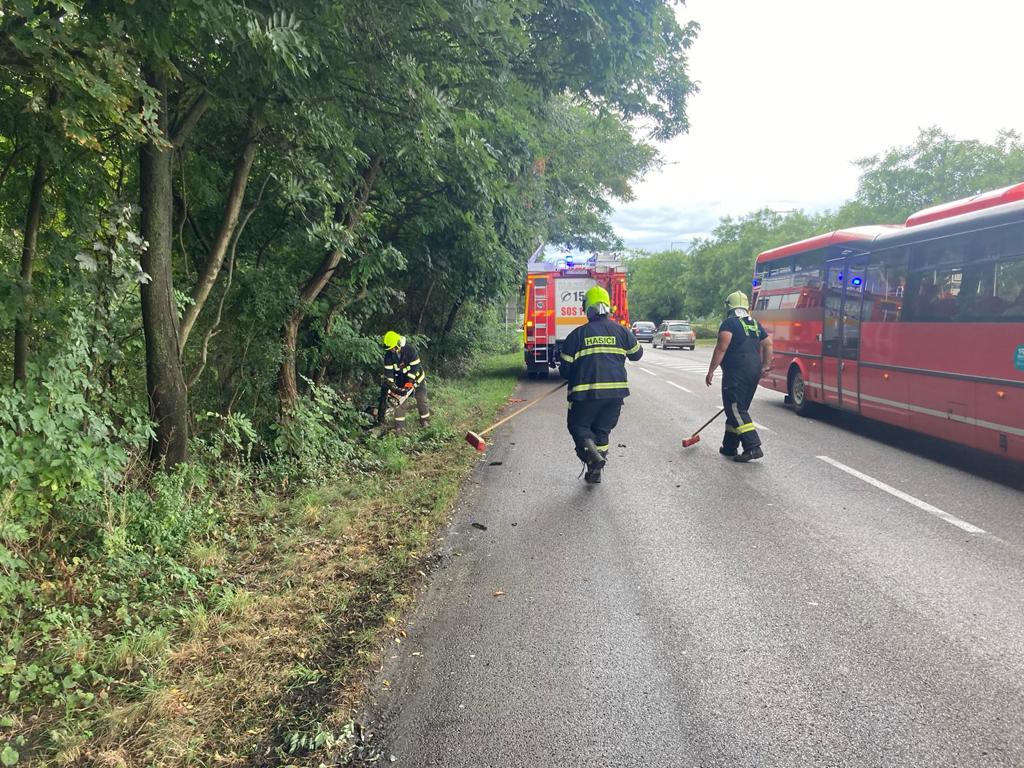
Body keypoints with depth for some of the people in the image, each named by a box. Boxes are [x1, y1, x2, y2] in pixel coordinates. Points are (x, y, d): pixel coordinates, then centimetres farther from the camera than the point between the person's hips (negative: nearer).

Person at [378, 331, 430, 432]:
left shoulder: (410, 349, -28)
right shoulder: (388, 355, -16)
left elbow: (415, 367, -26)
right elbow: (388, 371, -16)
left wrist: (410, 382, -30)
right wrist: (391, 386, -25)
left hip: (415, 377, -2)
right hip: (401, 380, 3)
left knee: (422, 399, 5)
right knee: (399, 400, -5)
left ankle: (425, 420, 22)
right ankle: (399, 425, -1)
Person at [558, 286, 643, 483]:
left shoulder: (577, 335, -2)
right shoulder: (621, 331, 3)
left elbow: (565, 370, 0)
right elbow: (637, 354, 19)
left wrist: (572, 376, 23)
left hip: (585, 392, -3)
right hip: (615, 392, 3)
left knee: (578, 425, 13)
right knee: (602, 429, 16)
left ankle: (592, 454, -15)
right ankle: (595, 472, 16)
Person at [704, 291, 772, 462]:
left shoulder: (730, 323, -7)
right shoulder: (755, 324, 16)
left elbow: (721, 348, -15)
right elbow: (767, 345, 19)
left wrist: (711, 371, -11)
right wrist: (765, 365, 30)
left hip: (736, 372, -8)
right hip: (754, 371, 8)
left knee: (735, 409, -7)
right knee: (738, 408, 15)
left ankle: (753, 447, -16)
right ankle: (730, 446, 21)